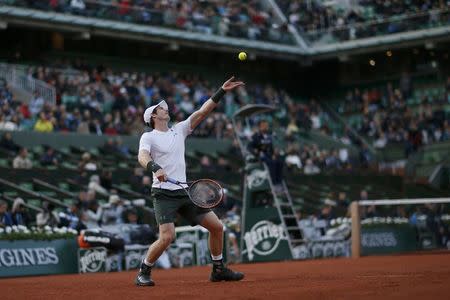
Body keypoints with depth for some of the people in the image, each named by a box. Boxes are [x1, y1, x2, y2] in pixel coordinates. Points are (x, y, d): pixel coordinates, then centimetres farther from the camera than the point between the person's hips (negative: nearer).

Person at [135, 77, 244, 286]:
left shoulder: (179, 130, 14)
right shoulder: (148, 137, -2)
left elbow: (202, 112, 10)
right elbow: (142, 157, -21)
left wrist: (221, 92, 3)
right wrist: (155, 168, -41)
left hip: (184, 192, 6)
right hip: (164, 193, -6)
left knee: (216, 226, 3)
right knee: (167, 237, -20)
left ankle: (219, 270, 18)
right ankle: (143, 273, 0)